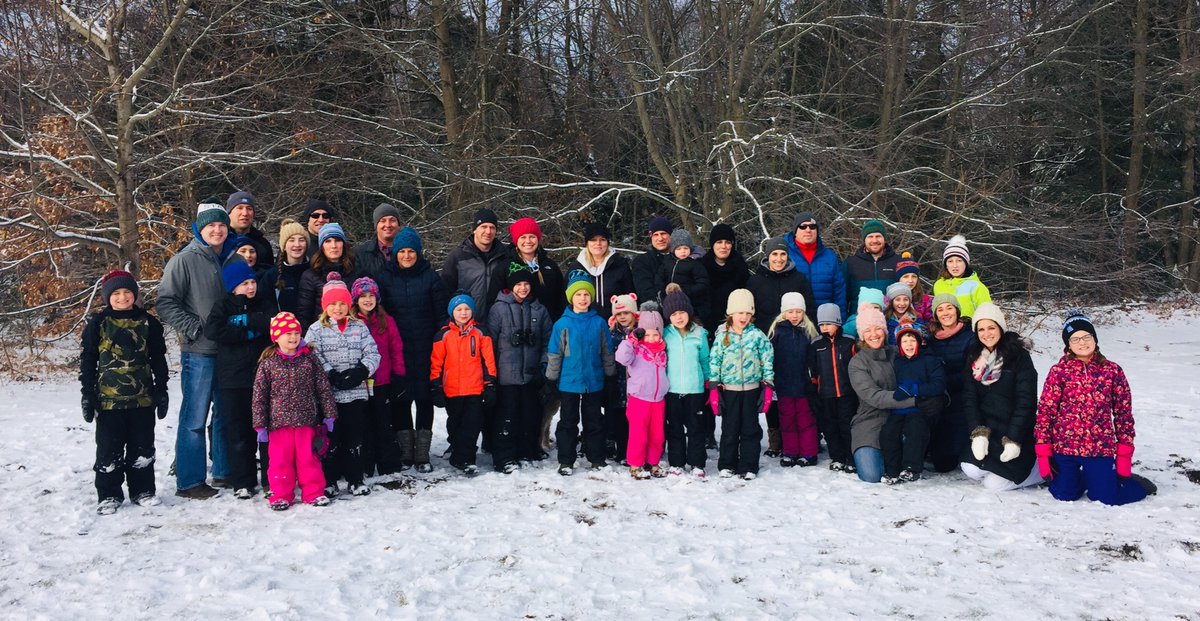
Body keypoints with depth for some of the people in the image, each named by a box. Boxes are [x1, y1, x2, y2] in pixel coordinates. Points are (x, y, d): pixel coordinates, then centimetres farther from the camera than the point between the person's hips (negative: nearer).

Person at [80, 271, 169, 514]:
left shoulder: (148, 323, 3)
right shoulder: (98, 323, -1)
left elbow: (159, 361, 8)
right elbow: (87, 362, 1)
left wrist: (162, 392, 6)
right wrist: (88, 396, -2)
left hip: (142, 398, 2)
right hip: (108, 399, -1)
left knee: (142, 448, 10)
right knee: (109, 450, 5)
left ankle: (142, 490, 22)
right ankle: (109, 495, 17)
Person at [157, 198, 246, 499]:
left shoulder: (235, 260, 11)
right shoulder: (184, 261, -5)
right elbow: (166, 303, -8)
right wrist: (193, 329, -14)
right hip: (198, 352, -6)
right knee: (194, 418, -2)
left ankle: (225, 472, 26)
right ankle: (189, 481, 6)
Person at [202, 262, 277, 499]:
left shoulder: (266, 303, 10)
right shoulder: (223, 307, 6)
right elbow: (212, 330, -12)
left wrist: (246, 321, -11)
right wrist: (249, 332, -10)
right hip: (233, 380, 0)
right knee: (238, 431, 4)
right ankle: (243, 482, 13)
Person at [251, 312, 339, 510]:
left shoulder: (309, 359, 3)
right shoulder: (268, 363, -1)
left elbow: (324, 388, 7)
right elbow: (259, 396, 0)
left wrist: (329, 415, 6)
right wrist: (260, 425, -2)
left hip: (307, 420, 1)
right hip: (279, 422, -1)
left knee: (308, 458, 6)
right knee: (280, 460, 5)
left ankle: (314, 493, 18)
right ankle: (281, 495, 17)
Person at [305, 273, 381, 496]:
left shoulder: (360, 327, 10)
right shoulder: (316, 329, 2)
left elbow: (372, 354, 4)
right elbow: (313, 358, -8)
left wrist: (361, 371, -13)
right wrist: (333, 377, -18)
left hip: (357, 393, 2)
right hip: (329, 394, -2)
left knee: (356, 438, 9)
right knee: (332, 438, 5)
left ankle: (356, 480, 19)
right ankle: (329, 482, 14)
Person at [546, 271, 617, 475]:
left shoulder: (599, 323, 0)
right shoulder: (562, 324, -5)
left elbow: (607, 352, 6)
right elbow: (554, 354, -1)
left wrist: (611, 376, 8)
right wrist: (551, 380, -1)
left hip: (594, 382, 1)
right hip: (569, 382, -1)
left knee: (594, 421, 12)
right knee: (568, 422, 7)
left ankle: (597, 459, 22)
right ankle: (566, 462, 15)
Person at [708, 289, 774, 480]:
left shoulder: (757, 335, -2)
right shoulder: (722, 336, -2)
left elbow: (767, 360, 0)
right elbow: (714, 361, 0)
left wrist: (767, 385, -4)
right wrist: (714, 387, -3)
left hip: (752, 389, 0)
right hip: (728, 389, 0)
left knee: (750, 429, 6)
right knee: (729, 429, 8)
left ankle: (748, 467, 15)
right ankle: (727, 465, 20)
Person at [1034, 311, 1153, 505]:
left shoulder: (1113, 371, 1)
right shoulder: (1059, 371, -3)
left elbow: (1124, 414, 4)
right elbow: (1045, 411, -3)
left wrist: (1124, 455, 2)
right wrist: (1043, 452, -5)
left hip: (1100, 449, 0)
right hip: (1064, 447, 0)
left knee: (1105, 498, -2)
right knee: (1064, 496, 5)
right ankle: (1080, 476, 39)